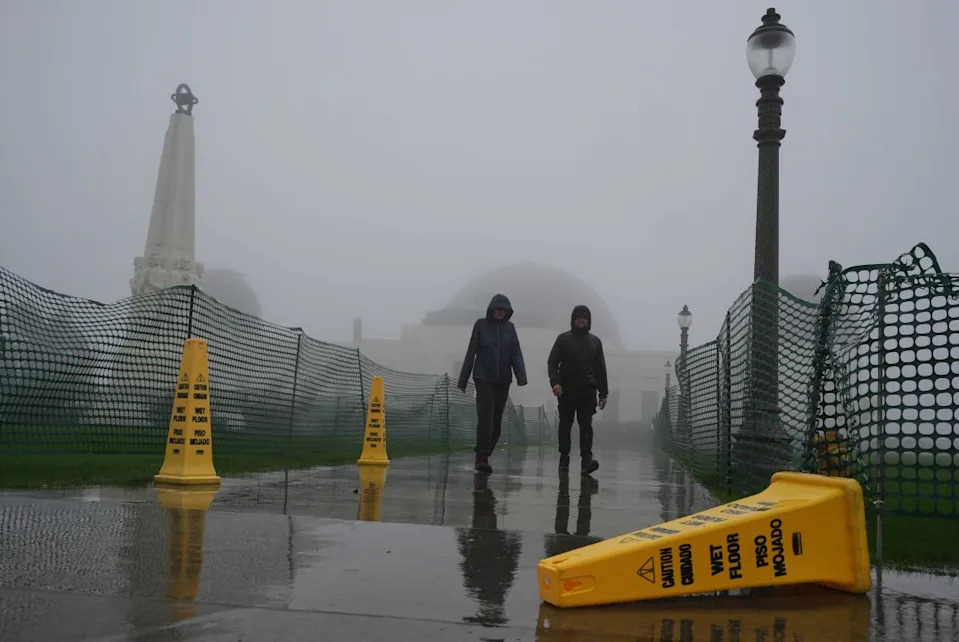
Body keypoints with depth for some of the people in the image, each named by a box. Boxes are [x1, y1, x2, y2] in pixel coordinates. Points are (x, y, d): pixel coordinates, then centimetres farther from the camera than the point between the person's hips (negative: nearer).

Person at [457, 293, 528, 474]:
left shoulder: (509, 327, 6)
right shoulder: (481, 325, 0)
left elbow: (516, 353, 1)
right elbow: (471, 353, 2)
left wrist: (521, 375, -16)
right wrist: (463, 379, 1)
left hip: (503, 381, 3)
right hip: (483, 379, -3)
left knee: (497, 420, 4)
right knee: (485, 417, -14)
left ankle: (483, 456, 14)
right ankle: (482, 457, -13)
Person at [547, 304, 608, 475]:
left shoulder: (595, 341, 13)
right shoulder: (563, 339, 6)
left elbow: (601, 369, 15)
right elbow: (552, 362, 0)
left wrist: (603, 393, 10)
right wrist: (554, 381, -17)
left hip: (588, 391, 1)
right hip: (566, 391, -1)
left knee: (586, 425, -9)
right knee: (565, 425, 7)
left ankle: (587, 459, -18)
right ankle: (564, 457, 17)